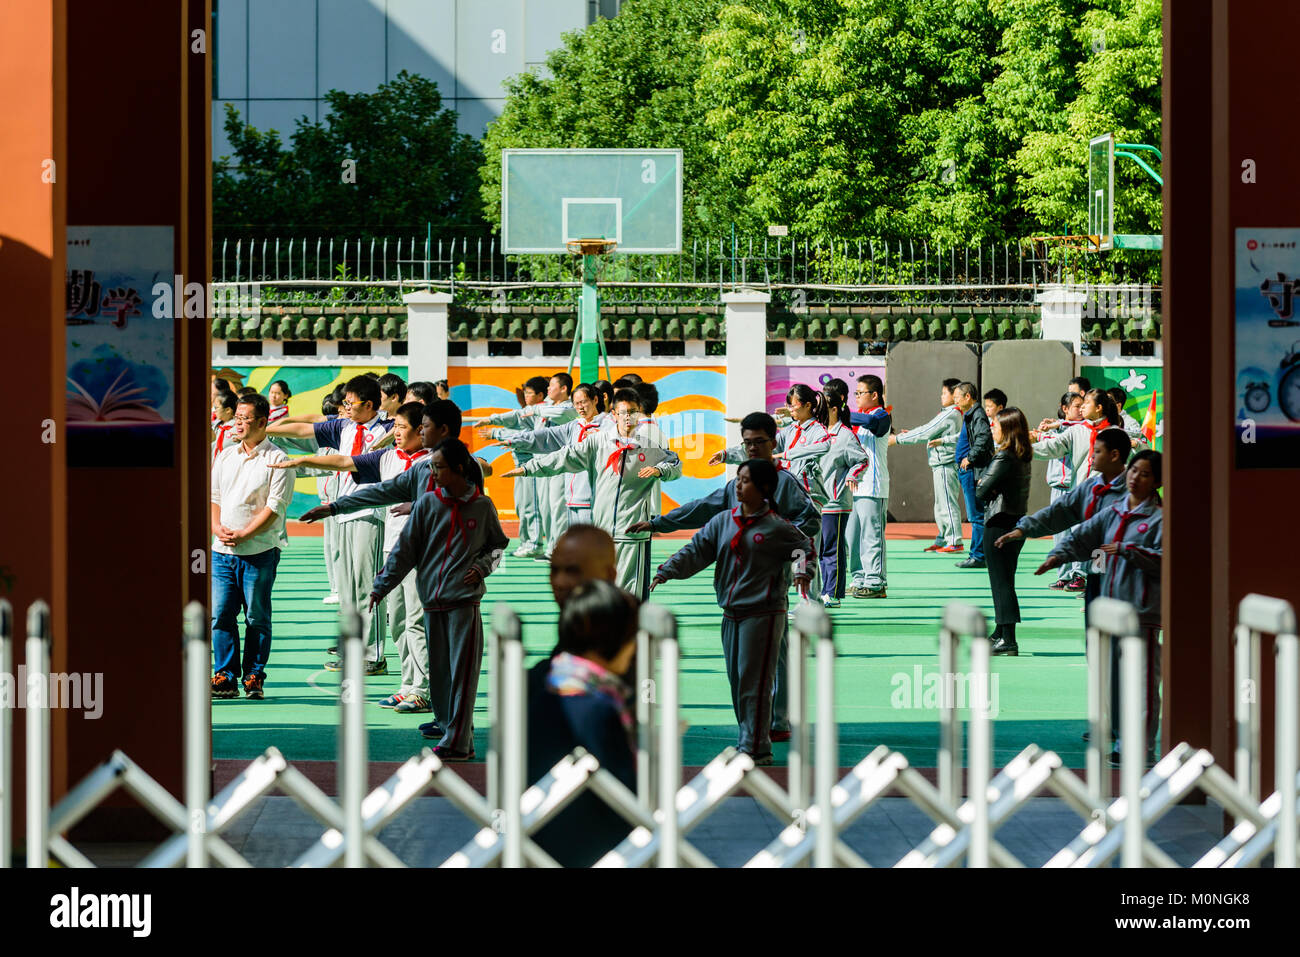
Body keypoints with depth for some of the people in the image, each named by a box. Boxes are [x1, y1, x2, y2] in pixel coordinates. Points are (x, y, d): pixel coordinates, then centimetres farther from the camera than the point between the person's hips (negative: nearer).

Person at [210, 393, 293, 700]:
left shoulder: (276, 460, -3)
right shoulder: (225, 456, 14)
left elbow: (275, 506, -9)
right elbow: (214, 496, 15)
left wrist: (243, 534, -15)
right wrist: (217, 527, -4)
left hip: (259, 551, -5)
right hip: (222, 551, 5)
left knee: (257, 617, 1)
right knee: (220, 614, 0)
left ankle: (254, 678, 9)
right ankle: (225, 677, 6)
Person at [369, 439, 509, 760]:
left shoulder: (482, 507, 2)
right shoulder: (427, 505, 5)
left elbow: (498, 545, 17)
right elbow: (404, 550, 6)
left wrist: (482, 567, -2)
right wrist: (381, 586, 0)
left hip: (465, 601, -3)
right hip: (432, 601, 3)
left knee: (462, 671, -7)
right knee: (438, 671, 5)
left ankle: (458, 741, -8)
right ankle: (449, 725, 17)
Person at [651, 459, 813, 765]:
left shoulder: (777, 528, -5)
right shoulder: (723, 522, 9)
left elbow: (805, 546, 2)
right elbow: (696, 550, 7)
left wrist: (802, 569, -18)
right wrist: (667, 571, -3)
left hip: (763, 615, -6)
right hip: (731, 614, 6)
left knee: (754, 682, -6)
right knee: (736, 680, 9)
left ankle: (756, 748, -2)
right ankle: (748, 740, 19)